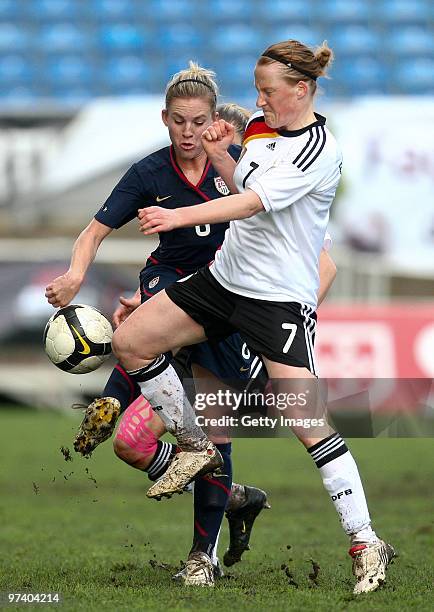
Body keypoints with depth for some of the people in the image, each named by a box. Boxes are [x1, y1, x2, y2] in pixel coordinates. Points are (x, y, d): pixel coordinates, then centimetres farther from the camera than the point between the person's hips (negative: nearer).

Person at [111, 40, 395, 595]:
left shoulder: (318, 150, -19)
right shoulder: (260, 127, 7)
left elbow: (255, 202, -29)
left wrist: (179, 216, -38)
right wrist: (219, 155, 1)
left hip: (280, 296, -8)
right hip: (225, 277, 9)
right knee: (129, 341, 5)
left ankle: (366, 543, -9)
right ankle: (193, 445, 22)